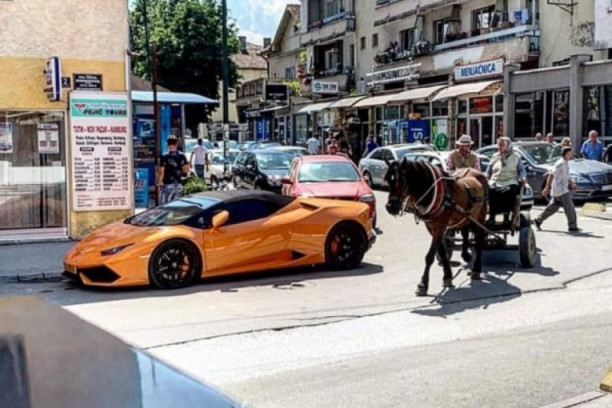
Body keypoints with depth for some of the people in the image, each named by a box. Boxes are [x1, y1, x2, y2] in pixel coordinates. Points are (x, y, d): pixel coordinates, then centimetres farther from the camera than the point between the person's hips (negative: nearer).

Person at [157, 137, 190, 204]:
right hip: (178, 184, 4)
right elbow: (186, 170, -2)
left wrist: (159, 183, 3)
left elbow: (161, 172, -8)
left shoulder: (164, 157, -9)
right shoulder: (182, 156, 0)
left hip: (168, 184, -4)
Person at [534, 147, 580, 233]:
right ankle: (572, 227, 0)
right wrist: (547, 188, -22)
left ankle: (538, 220, 19)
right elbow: (551, 175, -20)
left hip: (563, 189, 10)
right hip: (561, 190, -10)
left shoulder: (566, 163, 13)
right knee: (570, 208, -6)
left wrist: (571, 183, 14)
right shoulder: (560, 163, -17)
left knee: (553, 207, 14)